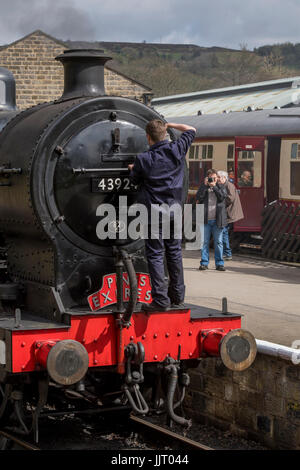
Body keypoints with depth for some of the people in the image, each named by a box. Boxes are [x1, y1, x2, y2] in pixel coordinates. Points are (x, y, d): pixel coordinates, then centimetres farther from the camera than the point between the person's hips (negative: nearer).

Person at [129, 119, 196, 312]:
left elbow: (135, 180, 7)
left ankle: (161, 299, -6)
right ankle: (178, 297, 19)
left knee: (155, 255, -1)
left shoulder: (143, 159, -11)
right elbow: (191, 130, 15)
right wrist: (169, 125, 20)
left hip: (153, 213, -4)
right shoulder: (177, 149, -2)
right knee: (174, 253, 13)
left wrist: (132, 169, 27)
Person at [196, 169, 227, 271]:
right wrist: (205, 185, -10)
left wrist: (214, 186, -9)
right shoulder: (203, 187, 9)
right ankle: (204, 263, 7)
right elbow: (198, 197, -8)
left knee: (218, 242, 3)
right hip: (205, 220, 0)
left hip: (217, 219, 0)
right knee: (204, 242, 1)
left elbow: (222, 197, -6)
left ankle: (219, 263, 8)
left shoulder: (220, 187, 11)